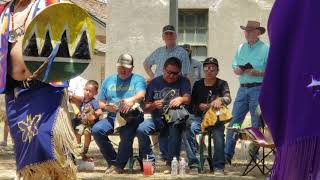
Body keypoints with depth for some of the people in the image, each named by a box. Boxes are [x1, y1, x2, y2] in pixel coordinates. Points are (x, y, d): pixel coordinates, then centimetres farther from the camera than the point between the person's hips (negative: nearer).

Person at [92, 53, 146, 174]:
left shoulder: (138, 80, 8)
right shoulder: (109, 81, 20)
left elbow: (141, 95, -14)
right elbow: (100, 102, 17)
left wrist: (132, 99, -36)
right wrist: (106, 107, -6)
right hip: (112, 117, 4)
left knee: (126, 136, -34)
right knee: (96, 130, -24)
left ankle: (119, 165, -8)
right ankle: (112, 161, -7)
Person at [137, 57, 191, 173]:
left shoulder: (183, 82, 8)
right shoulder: (154, 83, 11)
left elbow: (188, 99, -11)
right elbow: (145, 109, 10)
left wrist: (181, 99, -35)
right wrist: (154, 105, -13)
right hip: (158, 119, 2)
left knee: (175, 131, -36)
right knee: (141, 129, -27)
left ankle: (171, 164, -24)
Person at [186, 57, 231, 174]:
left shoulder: (222, 84, 6)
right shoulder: (198, 84, 12)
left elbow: (228, 98, -13)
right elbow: (192, 104, 14)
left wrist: (220, 100, -35)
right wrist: (199, 106, -9)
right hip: (200, 117, 2)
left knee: (218, 133, -32)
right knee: (189, 129, -29)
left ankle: (218, 166, -22)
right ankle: (193, 163, -21)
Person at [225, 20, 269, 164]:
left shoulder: (265, 49, -3)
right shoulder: (241, 48, 15)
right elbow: (234, 66, 17)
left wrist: (258, 73, -21)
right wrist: (237, 70, -5)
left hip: (258, 89, -5)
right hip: (243, 88, 5)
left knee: (257, 124, 1)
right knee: (234, 122, 1)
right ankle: (227, 154, 3)